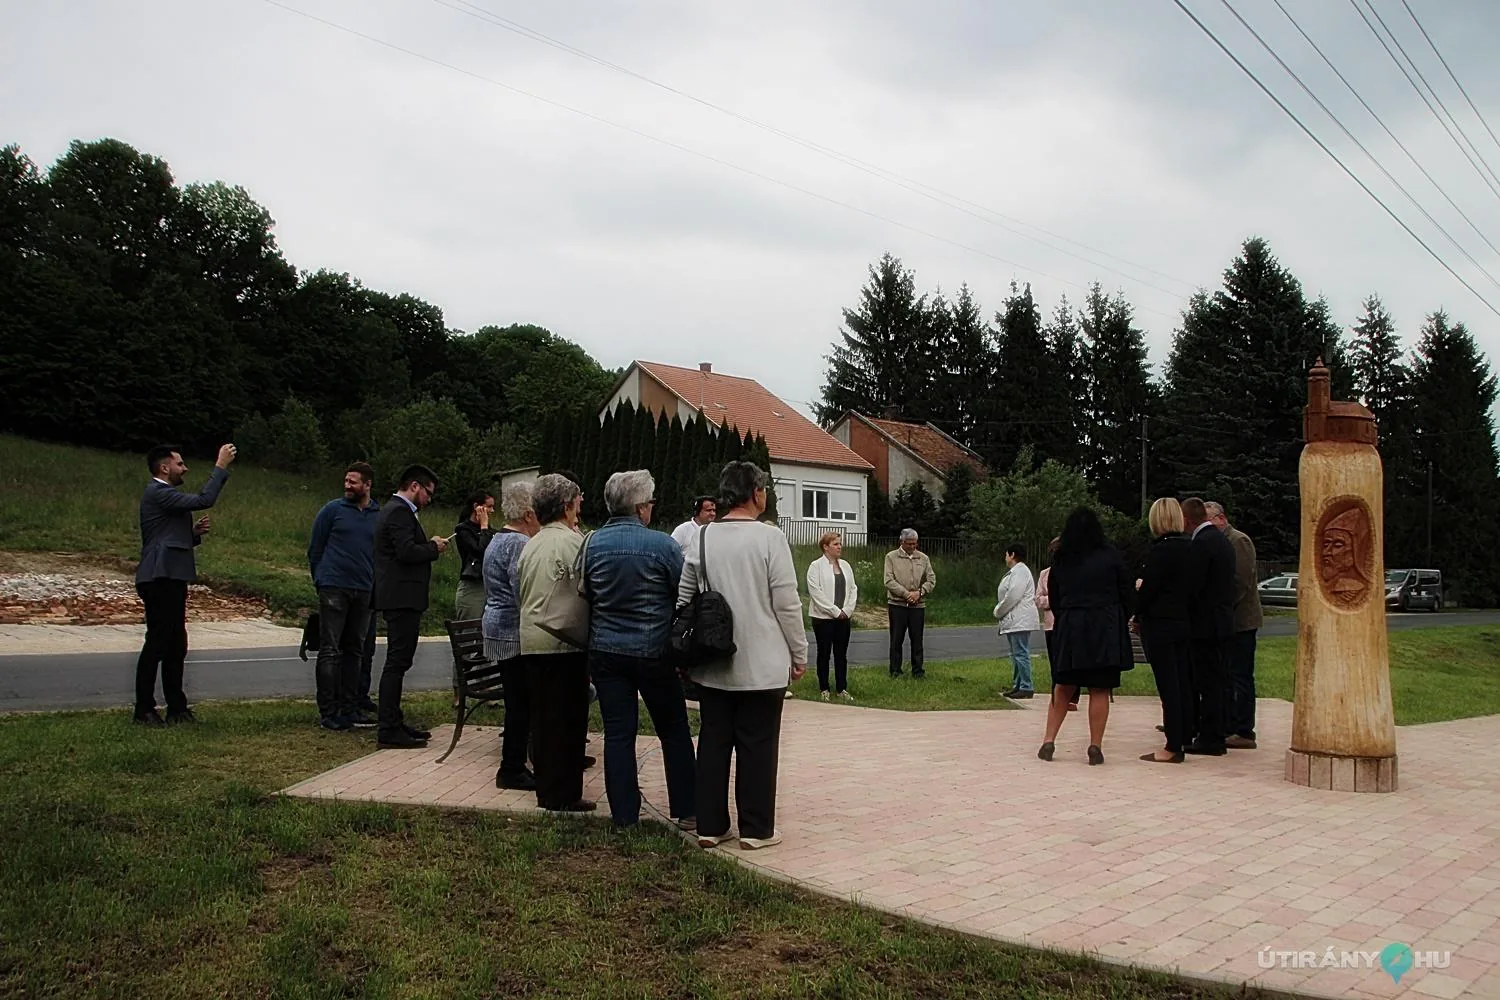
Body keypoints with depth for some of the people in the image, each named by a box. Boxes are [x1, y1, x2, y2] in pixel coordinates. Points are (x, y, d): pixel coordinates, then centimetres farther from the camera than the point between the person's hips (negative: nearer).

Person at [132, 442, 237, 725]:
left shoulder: (165, 494, 22)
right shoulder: (158, 493, -11)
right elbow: (203, 500, -21)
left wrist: (195, 532, 7)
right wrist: (221, 467, -14)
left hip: (171, 578, 10)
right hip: (161, 578, -10)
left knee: (176, 645, 12)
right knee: (157, 643, -7)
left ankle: (177, 707, 18)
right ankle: (144, 711, 0)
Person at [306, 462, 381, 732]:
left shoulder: (380, 516, 6)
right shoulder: (332, 510, 0)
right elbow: (315, 550, 5)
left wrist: (373, 584, 5)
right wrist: (321, 581, 4)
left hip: (363, 593, 3)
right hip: (334, 590, -3)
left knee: (354, 651, 11)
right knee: (330, 651, -3)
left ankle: (349, 709, 19)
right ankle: (327, 712, 1)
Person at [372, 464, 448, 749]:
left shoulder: (391, 510, 19)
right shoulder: (400, 512, -14)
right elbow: (407, 552, -24)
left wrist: (429, 545, 11)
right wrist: (434, 547, -8)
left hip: (397, 597, 11)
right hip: (402, 597, -11)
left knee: (397, 661, 16)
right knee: (397, 662, -9)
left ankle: (393, 723, 24)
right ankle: (388, 731, -7)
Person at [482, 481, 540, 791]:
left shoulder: (497, 541, 17)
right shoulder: (518, 543, -15)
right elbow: (525, 594, -21)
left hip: (498, 629, 10)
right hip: (515, 633, -10)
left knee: (517, 701, 13)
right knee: (521, 703, -4)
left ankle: (512, 766, 17)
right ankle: (512, 770, 2)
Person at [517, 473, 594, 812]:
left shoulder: (530, 545, 12)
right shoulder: (571, 541, -10)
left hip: (531, 640, 7)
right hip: (564, 642, -7)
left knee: (542, 717, 13)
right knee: (568, 719, 0)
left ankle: (546, 790, 21)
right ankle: (563, 795, 4)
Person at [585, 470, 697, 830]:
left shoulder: (592, 544, -1)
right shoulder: (661, 544, -12)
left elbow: (586, 595, 10)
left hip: (605, 651, 3)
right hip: (654, 651, -3)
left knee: (618, 734, 7)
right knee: (674, 733, 10)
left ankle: (624, 817, 12)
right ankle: (687, 811, 17)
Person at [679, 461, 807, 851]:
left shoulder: (702, 537, 2)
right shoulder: (770, 537, -11)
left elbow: (683, 599, 6)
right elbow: (787, 603, -10)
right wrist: (799, 654, 0)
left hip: (713, 664, 4)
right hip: (762, 664, -4)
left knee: (713, 742, 11)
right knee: (758, 746, 5)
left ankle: (710, 826, 16)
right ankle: (756, 829, 11)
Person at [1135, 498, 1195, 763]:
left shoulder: (1160, 550, -15)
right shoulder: (1189, 548, 7)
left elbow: (1148, 588, -15)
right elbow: (1191, 587, 13)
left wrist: (1138, 615, 1)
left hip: (1160, 625, -8)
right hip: (1183, 623, 8)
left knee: (1168, 686, -5)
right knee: (1182, 684, 11)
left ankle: (1172, 748, -1)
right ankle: (1181, 741, 17)